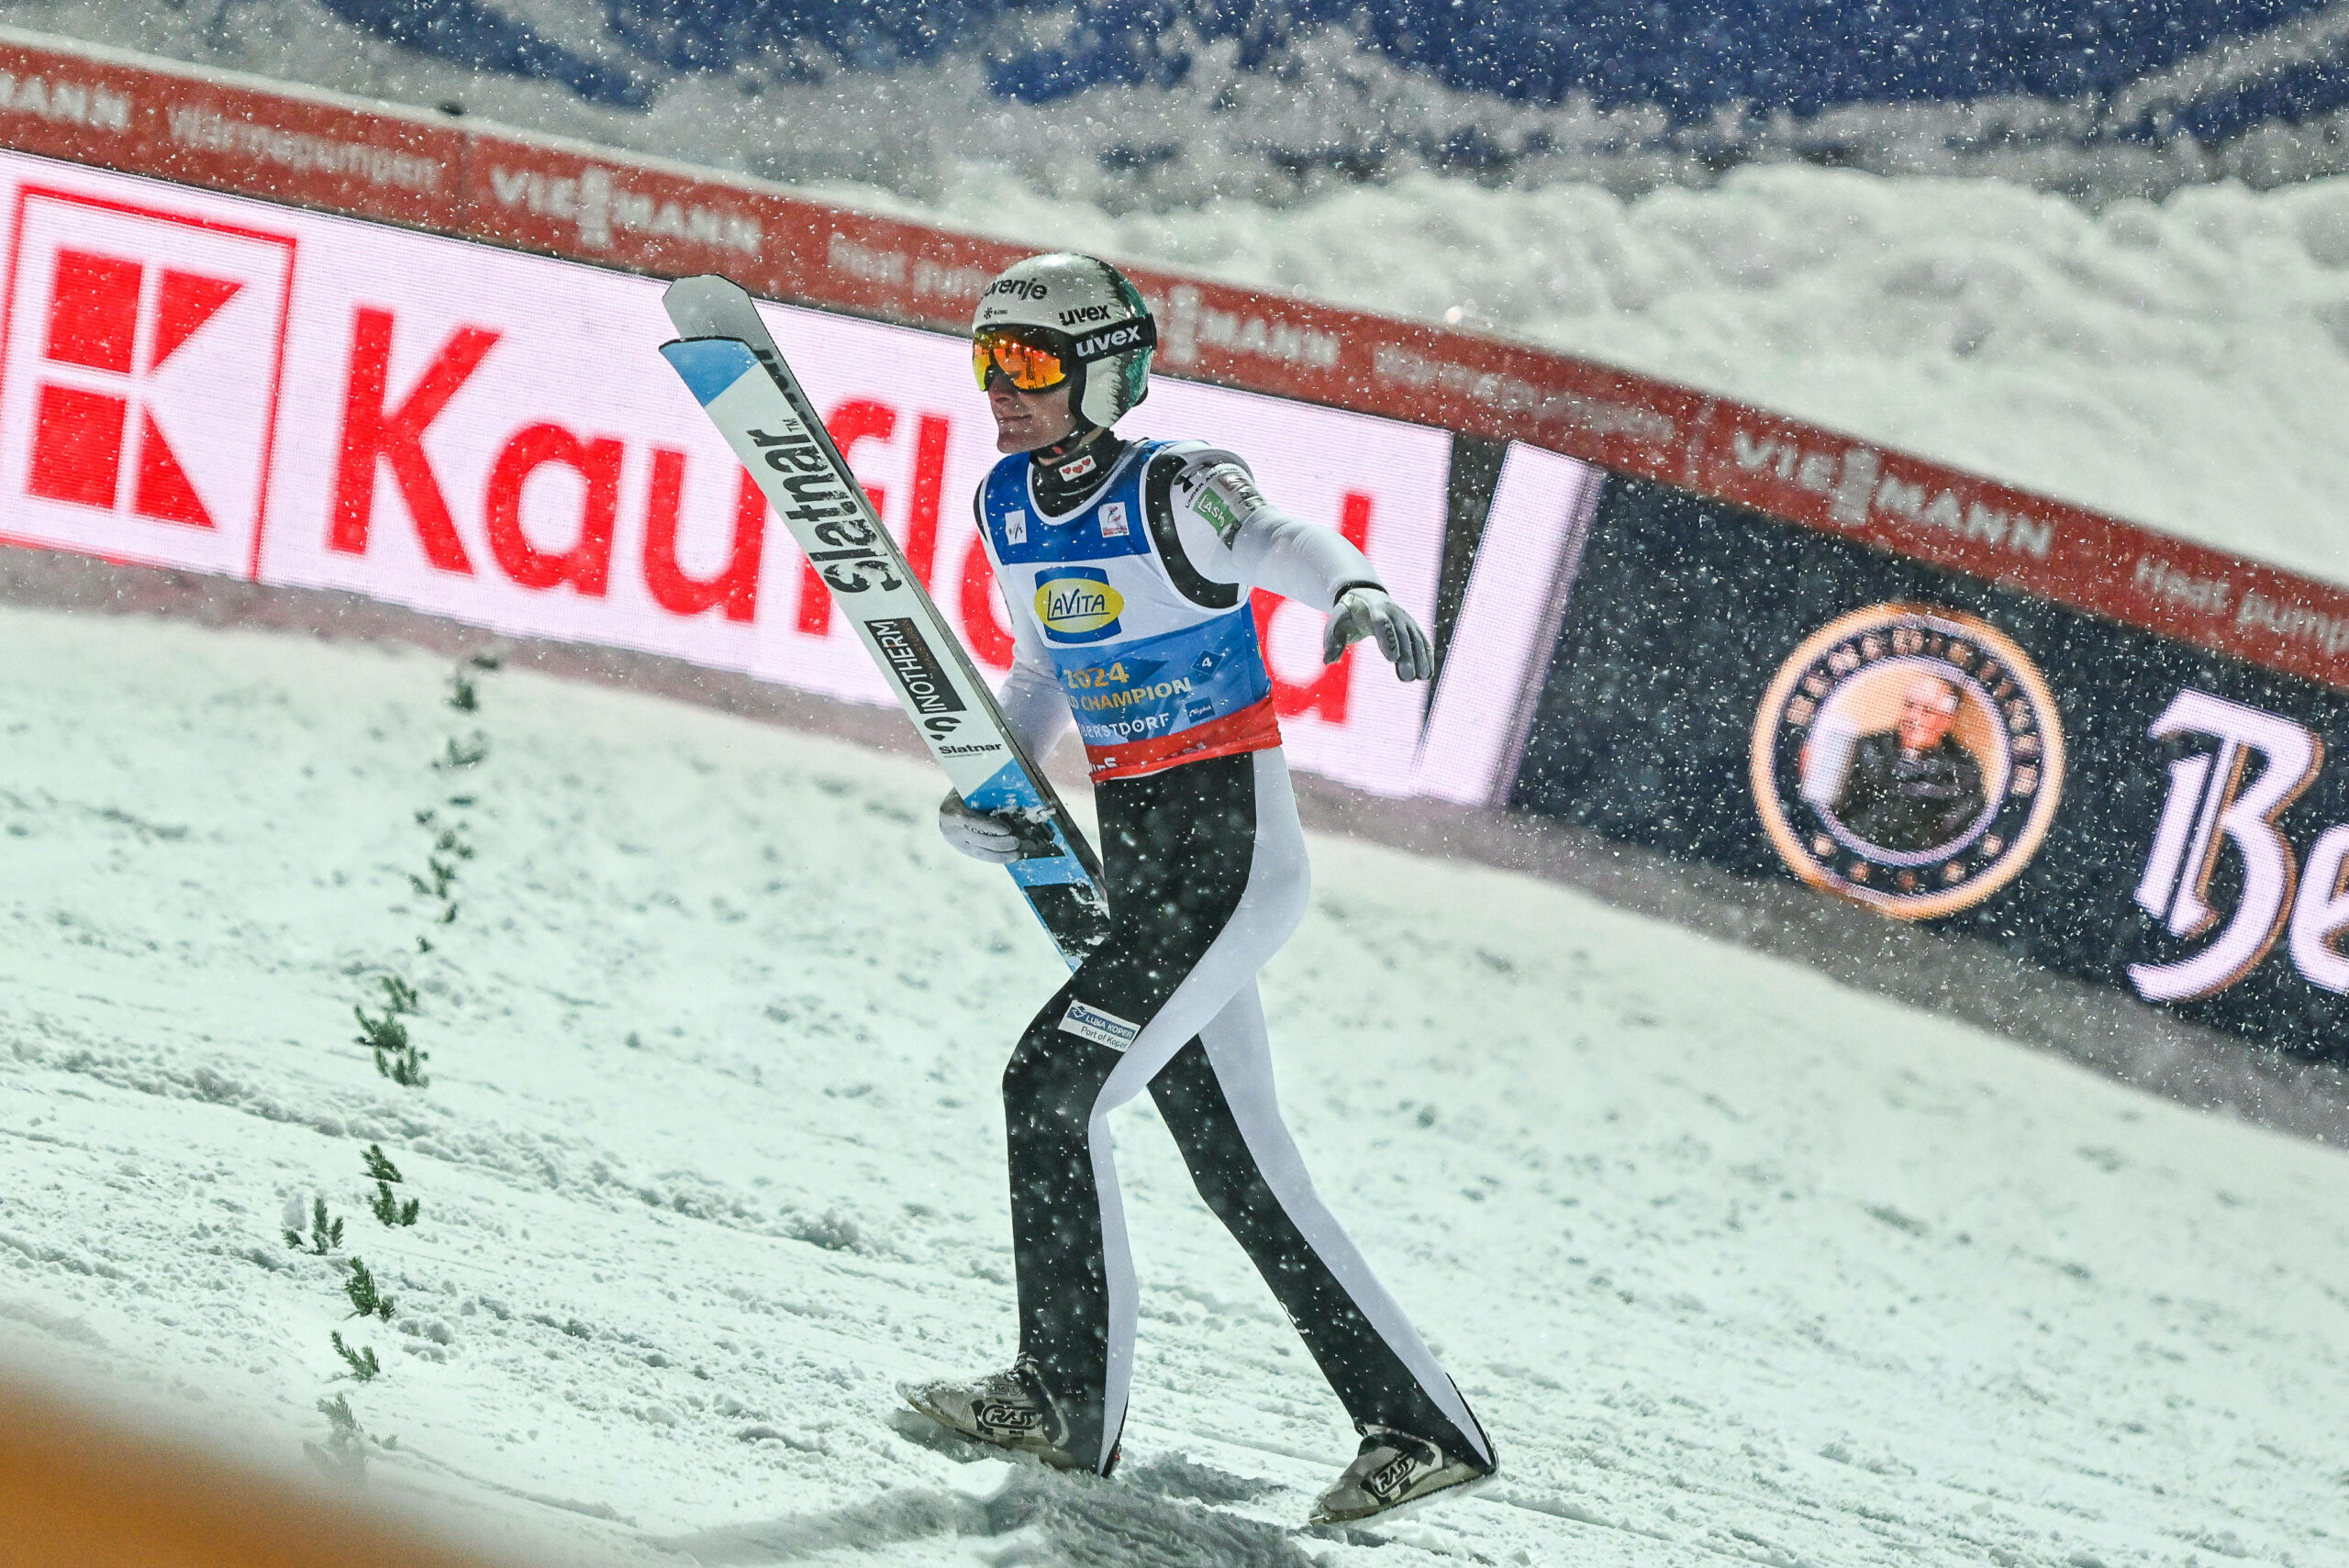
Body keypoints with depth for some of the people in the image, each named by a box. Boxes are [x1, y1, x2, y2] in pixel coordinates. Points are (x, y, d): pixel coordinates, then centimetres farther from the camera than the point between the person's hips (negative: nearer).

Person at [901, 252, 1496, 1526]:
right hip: (1134, 853, 8)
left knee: (1052, 1085, -15)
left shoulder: (1173, 491, -14)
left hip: (1234, 846, -8)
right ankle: (1419, 1426, 14)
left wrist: (1355, 594, -56)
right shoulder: (1010, 509, 7)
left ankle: (1069, 1399, -4)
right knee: (1237, 1162, 7)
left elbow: (1280, 545, -34)